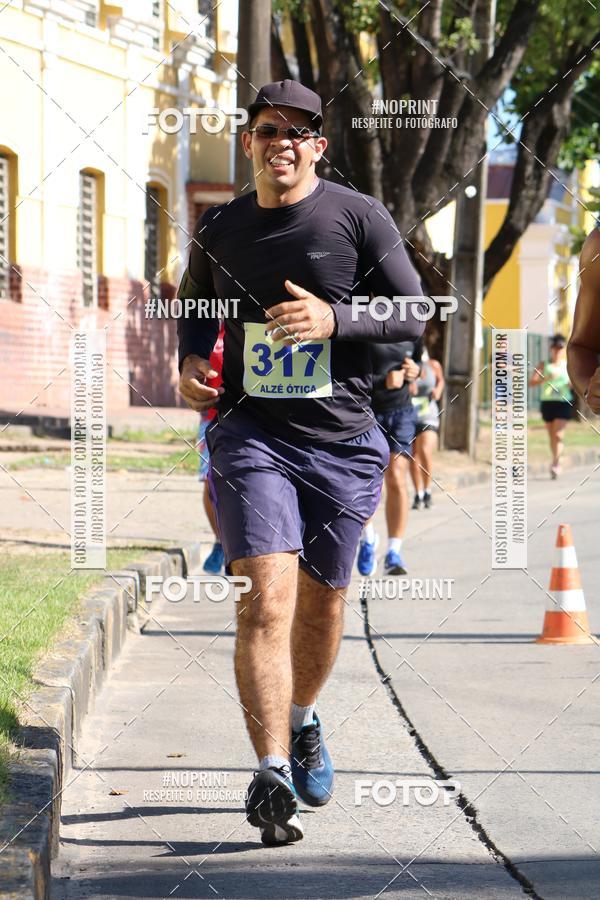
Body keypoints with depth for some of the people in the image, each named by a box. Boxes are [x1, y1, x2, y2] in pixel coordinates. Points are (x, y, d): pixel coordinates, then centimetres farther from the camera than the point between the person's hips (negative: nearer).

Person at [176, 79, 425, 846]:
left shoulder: (360, 219, -2)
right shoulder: (219, 230, 7)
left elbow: (412, 314, -2)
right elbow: (196, 303, 26)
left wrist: (335, 319, -19)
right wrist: (190, 360, 5)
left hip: (341, 441, 0)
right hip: (252, 435, 0)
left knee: (321, 603, 12)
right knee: (267, 596, -17)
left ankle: (301, 719, 42)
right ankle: (271, 774, -21)